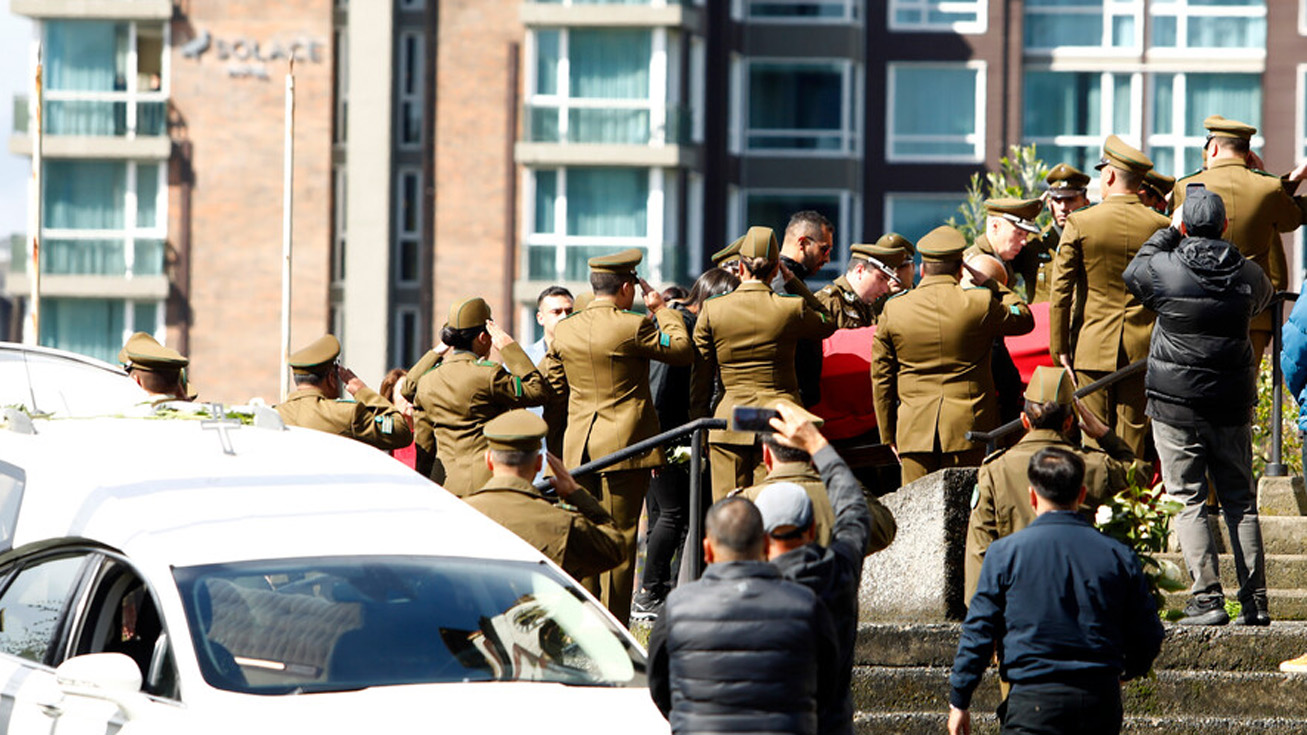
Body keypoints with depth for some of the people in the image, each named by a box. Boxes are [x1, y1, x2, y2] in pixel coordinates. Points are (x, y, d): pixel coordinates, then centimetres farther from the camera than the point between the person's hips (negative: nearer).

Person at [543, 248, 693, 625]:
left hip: (578, 448, 5)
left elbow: (552, 384, 11)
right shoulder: (633, 327, -13)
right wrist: (661, 309, 9)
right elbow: (683, 350, -1)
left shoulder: (564, 331, 2)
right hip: (624, 445, -5)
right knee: (619, 537, -1)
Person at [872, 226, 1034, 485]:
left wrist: (888, 435, 15)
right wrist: (989, 284, 19)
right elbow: (1025, 318, 13)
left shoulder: (894, 309, 2)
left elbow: (881, 377, 7)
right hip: (967, 427, -1)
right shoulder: (980, 303, -5)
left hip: (914, 431, 1)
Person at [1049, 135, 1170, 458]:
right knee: (1132, 440, 5)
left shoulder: (1080, 223, -7)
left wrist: (1060, 349, 1)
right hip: (1142, 349, 2)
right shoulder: (1160, 227, -1)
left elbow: (1060, 292, -5)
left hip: (1094, 348, -2)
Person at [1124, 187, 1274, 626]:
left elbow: (1132, 275, 13)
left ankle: (1207, 599, -9)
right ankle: (1255, 601, 7)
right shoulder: (1247, 274, -1)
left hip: (1176, 405, -3)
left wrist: (1167, 233, 18)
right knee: (1241, 502, 10)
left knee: (1189, 501, 0)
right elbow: (1263, 299, 23)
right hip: (1233, 403, 3)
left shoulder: (1163, 269, -10)